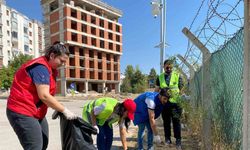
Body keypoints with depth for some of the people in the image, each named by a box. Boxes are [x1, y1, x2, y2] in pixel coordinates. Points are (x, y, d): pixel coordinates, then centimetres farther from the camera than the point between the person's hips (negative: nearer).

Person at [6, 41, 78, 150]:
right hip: (22, 113, -10)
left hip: (36, 113, 10)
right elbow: (44, 96, -26)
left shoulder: (49, 68, 11)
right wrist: (64, 110, -20)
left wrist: (58, 110, -2)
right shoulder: (40, 67, -20)